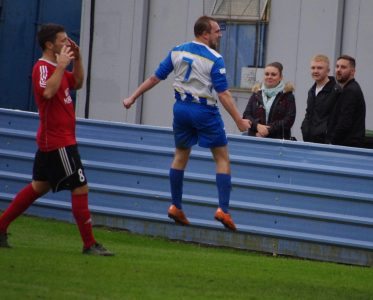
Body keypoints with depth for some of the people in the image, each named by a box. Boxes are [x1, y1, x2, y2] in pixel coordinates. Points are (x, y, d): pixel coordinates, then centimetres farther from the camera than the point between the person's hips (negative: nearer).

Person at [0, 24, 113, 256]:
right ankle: (90, 244, -7)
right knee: (80, 188, -9)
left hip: (50, 141, 11)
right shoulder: (43, 67, -16)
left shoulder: (55, 67, 15)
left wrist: (77, 59, 10)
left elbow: (77, 83, 23)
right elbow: (47, 91, -34)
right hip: (58, 142, -11)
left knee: (38, 187, 17)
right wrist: (61, 65, -29)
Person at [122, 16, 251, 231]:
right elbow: (223, 94, -17)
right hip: (205, 111, -5)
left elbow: (155, 78, 5)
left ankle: (176, 207, 19)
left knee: (181, 155, 19)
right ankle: (223, 209, -7)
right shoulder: (214, 59, -13)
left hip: (182, 108, 5)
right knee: (222, 158, 3)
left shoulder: (177, 52, 2)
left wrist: (133, 98, 14)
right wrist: (239, 121, -14)